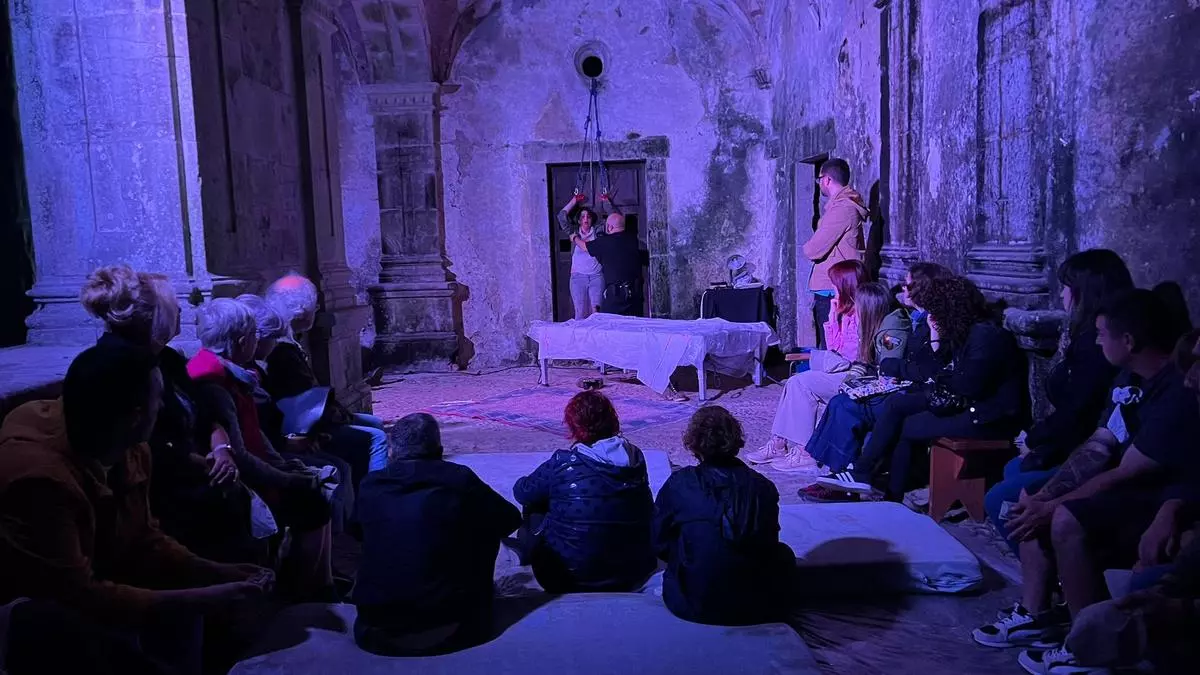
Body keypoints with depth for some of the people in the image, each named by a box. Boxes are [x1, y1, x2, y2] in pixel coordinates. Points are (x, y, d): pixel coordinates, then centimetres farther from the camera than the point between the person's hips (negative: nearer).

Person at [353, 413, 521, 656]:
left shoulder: (371, 486, -1)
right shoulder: (459, 480, -6)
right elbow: (511, 519, 9)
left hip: (377, 633, 2)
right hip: (448, 628, -2)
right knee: (487, 530, 15)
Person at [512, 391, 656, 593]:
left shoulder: (563, 464, -17)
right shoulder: (636, 457, -5)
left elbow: (522, 492, 0)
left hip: (571, 581, -4)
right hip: (634, 577, 4)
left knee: (534, 509, 16)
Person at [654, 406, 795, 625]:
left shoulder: (678, 484, -10)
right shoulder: (763, 487, -6)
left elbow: (658, 543, 0)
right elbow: (769, 545, 8)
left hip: (693, 607, 0)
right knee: (784, 554, 28)